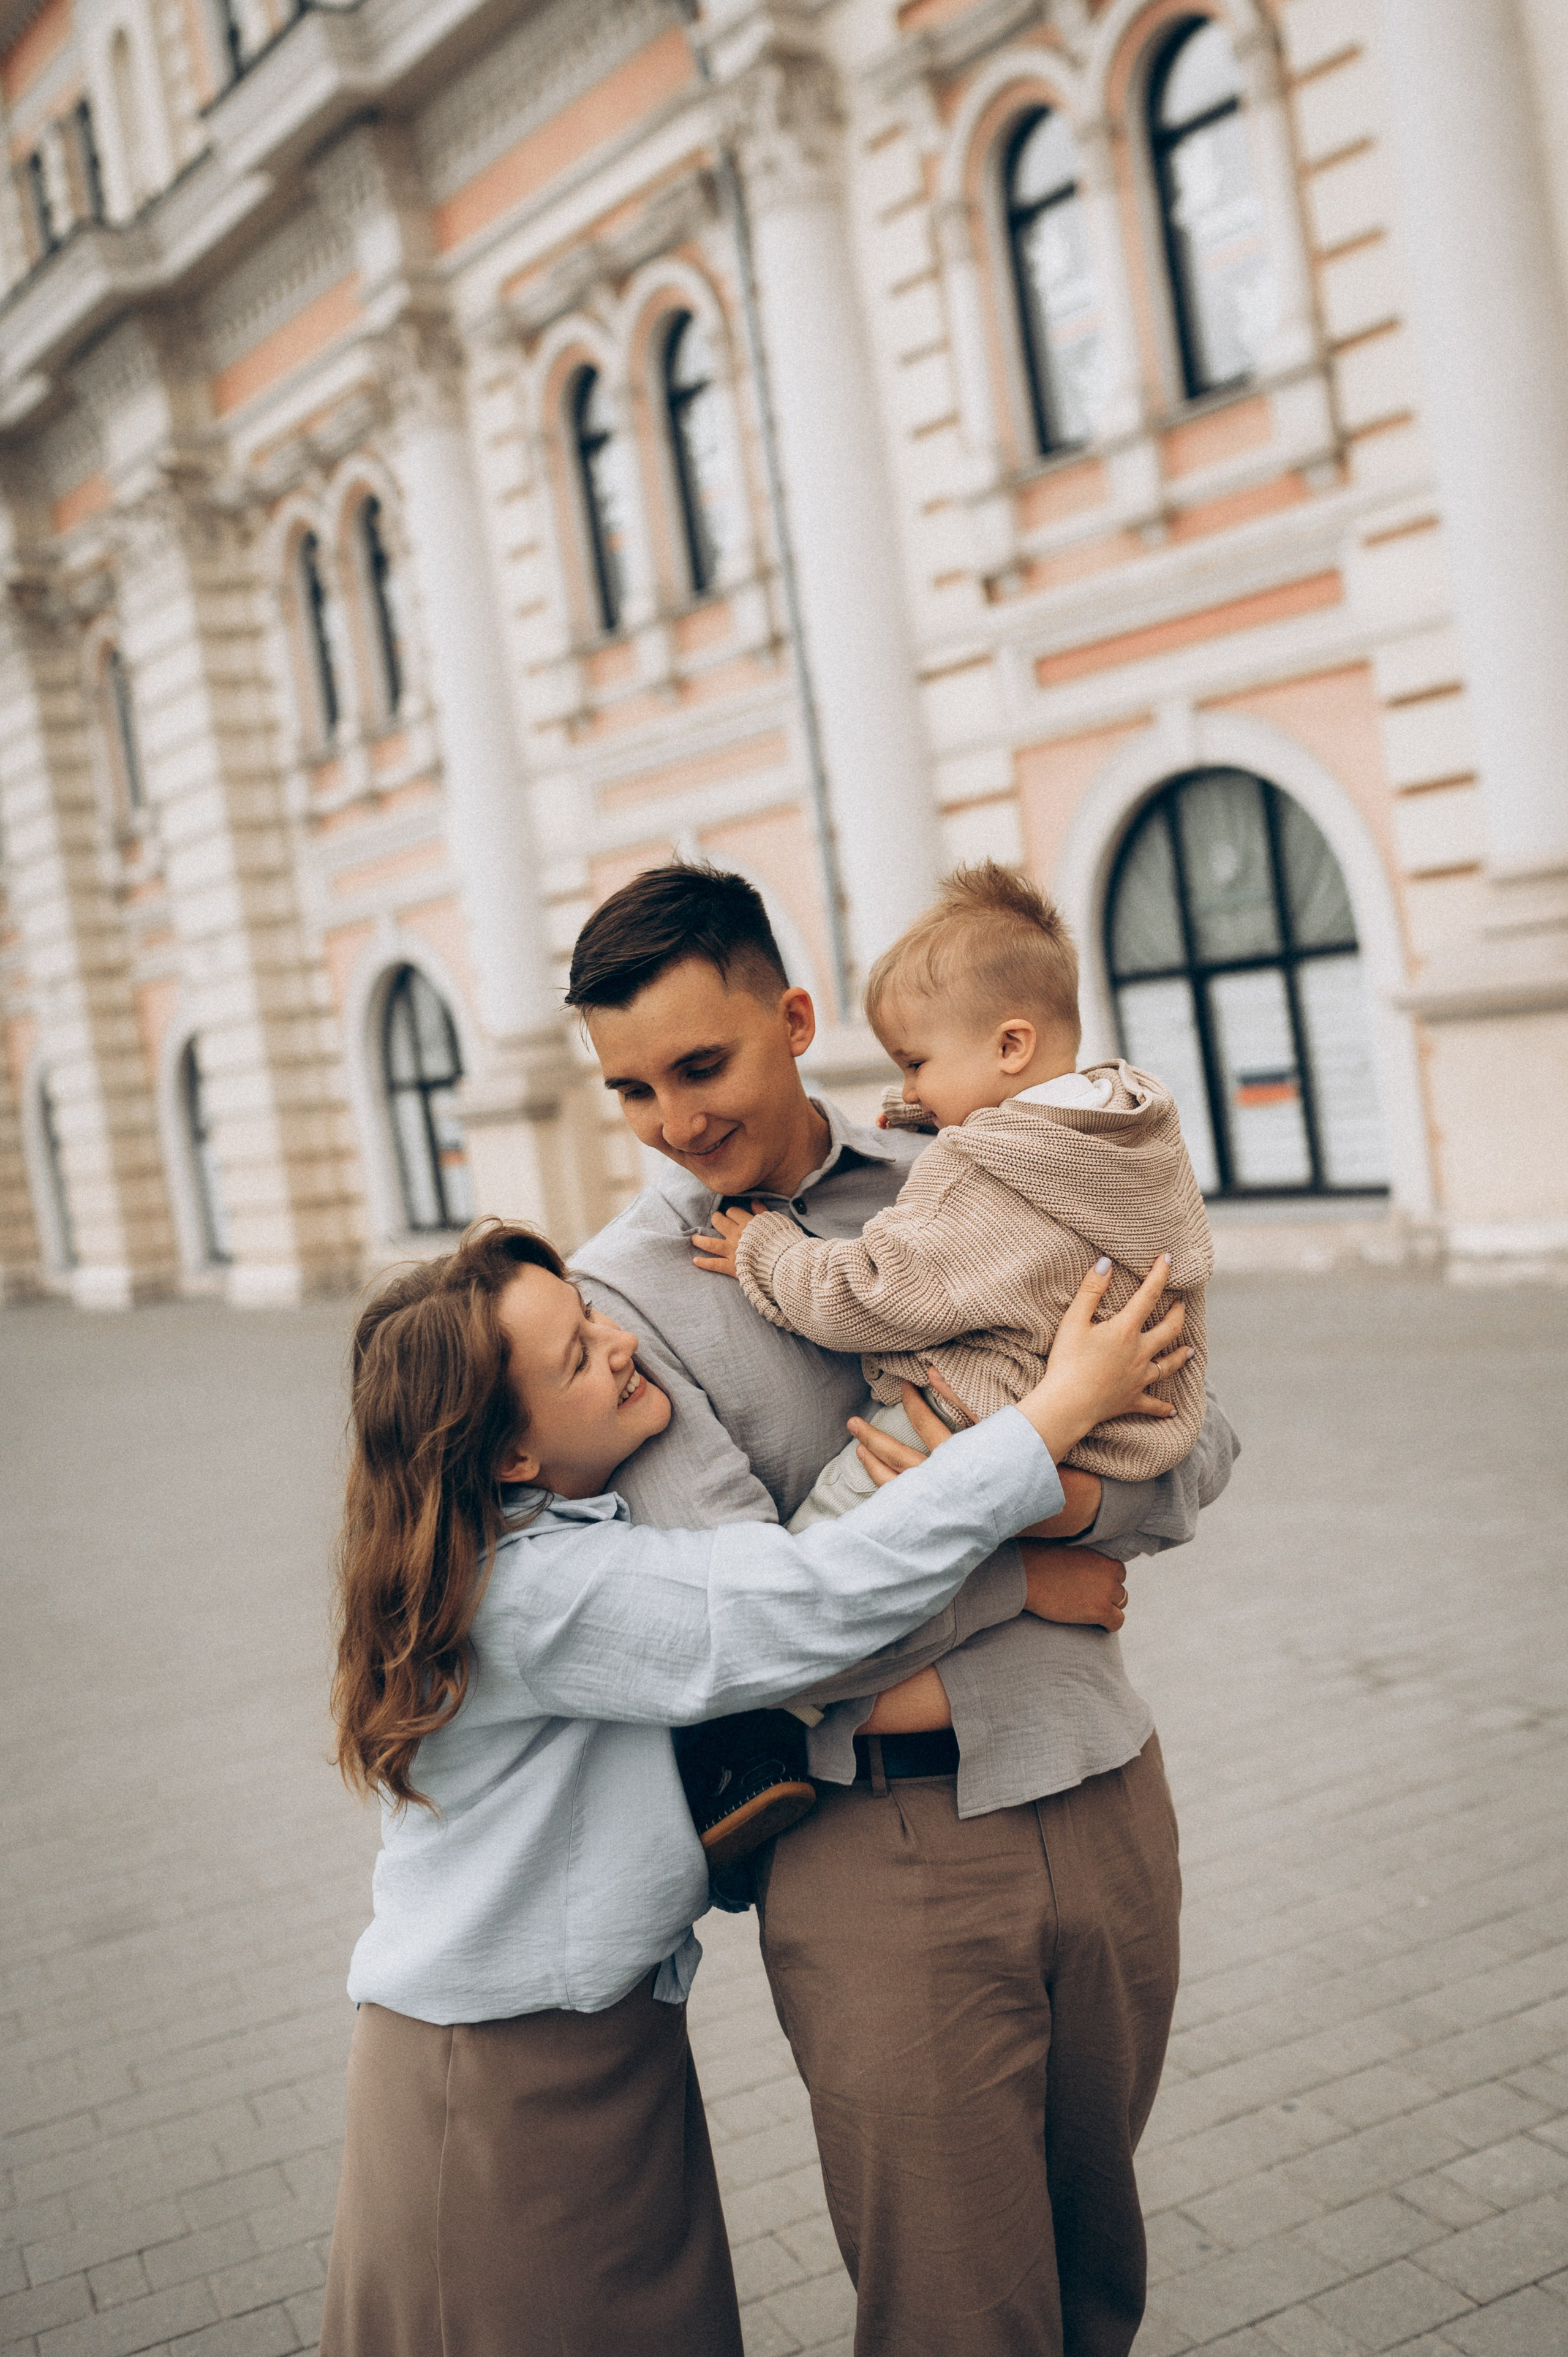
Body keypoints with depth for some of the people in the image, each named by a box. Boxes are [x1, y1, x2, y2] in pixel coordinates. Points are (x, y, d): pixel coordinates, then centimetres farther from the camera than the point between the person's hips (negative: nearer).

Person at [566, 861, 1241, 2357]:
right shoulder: (620, 1292, -7)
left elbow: (1198, 1448, 4)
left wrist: (1067, 1497, -17)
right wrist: (1029, 1579, -9)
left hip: (1102, 1795, 4)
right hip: (880, 1845, -3)